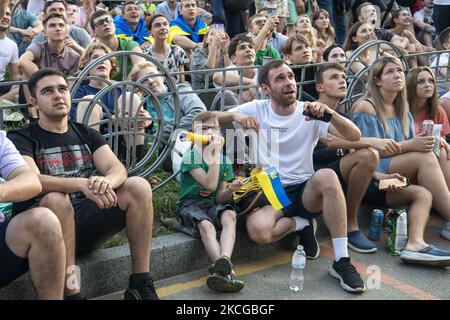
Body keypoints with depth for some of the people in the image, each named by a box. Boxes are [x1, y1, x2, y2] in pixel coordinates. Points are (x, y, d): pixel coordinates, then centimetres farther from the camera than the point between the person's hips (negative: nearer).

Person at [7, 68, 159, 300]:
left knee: (138, 187, -17)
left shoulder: (87, 134, 14)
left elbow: (117, 168, -3)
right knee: (56, 199, -35)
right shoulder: (21, 139, 1)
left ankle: (141, 284, -16)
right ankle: (72, 293, -32)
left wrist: (107, 181, -28)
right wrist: (82, 184, -36)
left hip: (88, 220, 4)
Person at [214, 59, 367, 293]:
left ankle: (341, 262, -26)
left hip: (305, 190, 0)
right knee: (258, 230, -33)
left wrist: (329, 112, -28)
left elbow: (354, 136, -11)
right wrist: (235, 116, -21)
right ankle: (301, 224, 1)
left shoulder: (310, 113, 0)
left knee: (327, 176, -35)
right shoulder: (256, 109, 3)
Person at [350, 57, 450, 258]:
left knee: (423, 194, -24)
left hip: (395, 174, 8)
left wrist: (424, 143, -8)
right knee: (426, 157, -25)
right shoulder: (365, 107, -4)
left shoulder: (403, 110, 19)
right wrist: (409, 145, -21)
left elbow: (412, 148, 15)